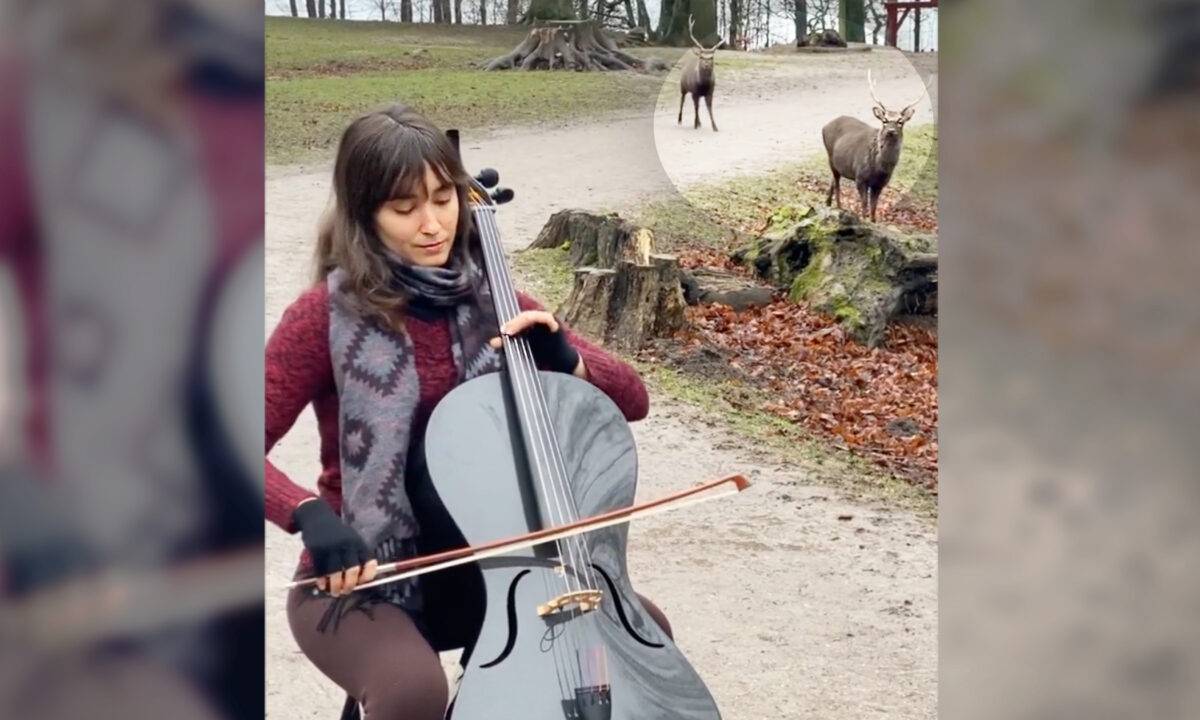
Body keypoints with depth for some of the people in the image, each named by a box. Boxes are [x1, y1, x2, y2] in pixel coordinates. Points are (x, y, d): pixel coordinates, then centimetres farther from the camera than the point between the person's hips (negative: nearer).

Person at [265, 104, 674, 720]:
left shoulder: (489, 300, 2)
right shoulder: (329, 315, -12)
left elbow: (631, 399, 4)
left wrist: (563, 359, -15)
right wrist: (311, 517, -32)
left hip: (474, 565, 5)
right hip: (362, 579, -5)